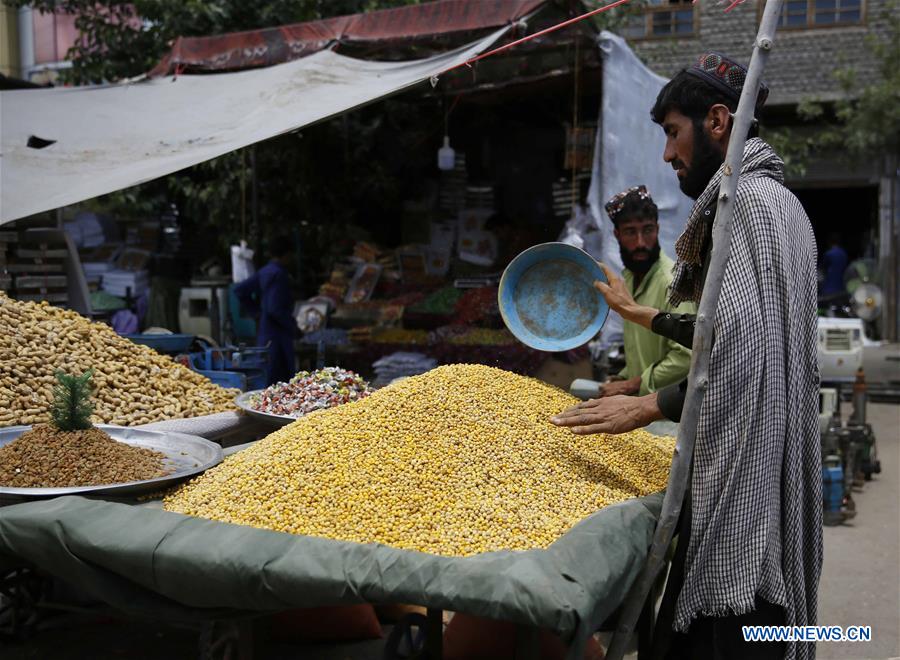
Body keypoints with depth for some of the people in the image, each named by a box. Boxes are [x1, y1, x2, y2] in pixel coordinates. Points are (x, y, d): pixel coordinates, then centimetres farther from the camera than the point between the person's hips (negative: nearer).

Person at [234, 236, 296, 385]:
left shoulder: (263, 272, 11)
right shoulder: (279, 274, -16)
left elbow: (240, 290, 16)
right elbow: (275, 309, -23)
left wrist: (256, 309, 17)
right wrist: (292, 324, -11)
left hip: (263, 332, 9)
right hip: (278, 334, -9)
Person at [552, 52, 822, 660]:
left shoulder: (748, 199, -15)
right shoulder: (771, 197, 18)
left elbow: (749, 347, -26)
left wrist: (652, 406, -23)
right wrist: (638, 313, 28)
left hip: (744, 472, -10)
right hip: (755, 462, 10)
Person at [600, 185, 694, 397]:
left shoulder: (671, 281, -18)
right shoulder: (630, 277, 11)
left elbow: (686, 356, -25)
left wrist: (632, 385, -18)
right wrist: (624, 378, 7)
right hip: (638, 399, 7)